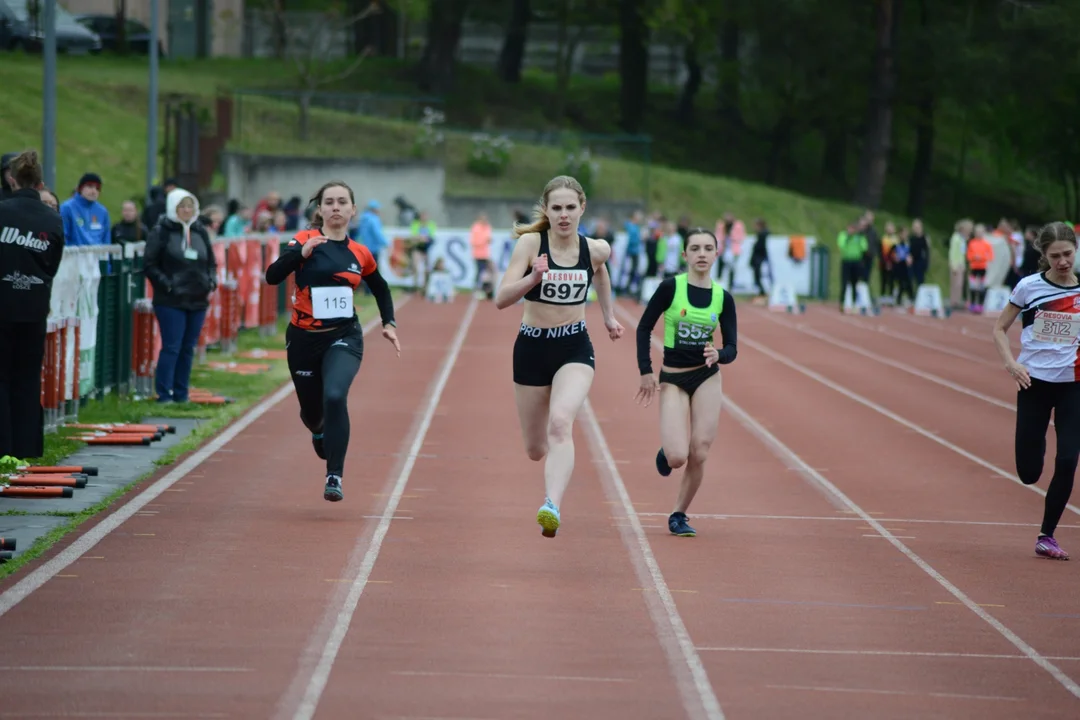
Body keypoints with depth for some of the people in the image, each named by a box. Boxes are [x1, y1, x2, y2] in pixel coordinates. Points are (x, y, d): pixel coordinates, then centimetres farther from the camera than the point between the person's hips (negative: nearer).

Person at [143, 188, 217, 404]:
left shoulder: (200, 232, 12)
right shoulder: (161, 232, -4)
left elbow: (211, 262, 20)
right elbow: (149, 264, -6)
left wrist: (211, 283, 3)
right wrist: (166, 285, -15)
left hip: (198, 300, 5)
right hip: (171, 301, -5)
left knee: (188, 349, 9)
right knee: (171, 347, -8)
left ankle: (181, 394, 16)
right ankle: (164, 394, -2)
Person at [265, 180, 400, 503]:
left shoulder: (360, 254, 1)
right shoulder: (304, 240, -7)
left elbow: (380, 289, 20)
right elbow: (272, 276, -20)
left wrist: (389, 323, 8)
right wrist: (300, 253, -33)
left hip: (344, 338, 0)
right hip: (304, 339, 0)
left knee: (335, 396, -26)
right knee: (311, 409, 15)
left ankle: (334, 477, -21)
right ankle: (319, 432, 55)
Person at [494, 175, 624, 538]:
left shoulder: (595, 249, -4)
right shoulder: (530, 243, -12)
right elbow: (501, 299, -20)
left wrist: (608, 314, 24)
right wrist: (533, 278, -36)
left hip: (575, 348, 0)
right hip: (532, 347, 0)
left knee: (561, 423, -28)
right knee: (535, 450, 13)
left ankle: (552, 507, -40)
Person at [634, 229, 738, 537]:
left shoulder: (723, 297, -1)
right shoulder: (671, 287, -9)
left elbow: (732, 348, 1)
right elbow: (644, 327, -2)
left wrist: (719, 355, -22)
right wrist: (645, 372, -6)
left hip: (708, 378, 2)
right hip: (673, 379, -2)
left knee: (698, 455, -5)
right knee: (678, 457, -14)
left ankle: (679, 515, 14)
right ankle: (666, 451, 24)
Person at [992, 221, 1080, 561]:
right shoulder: (1029, 287, -4)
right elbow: (999, 329, 5)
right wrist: (1011, 362, -11)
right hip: (1034, 383, 0)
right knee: (1029, 473, 0)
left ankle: (1047, 536, 4)